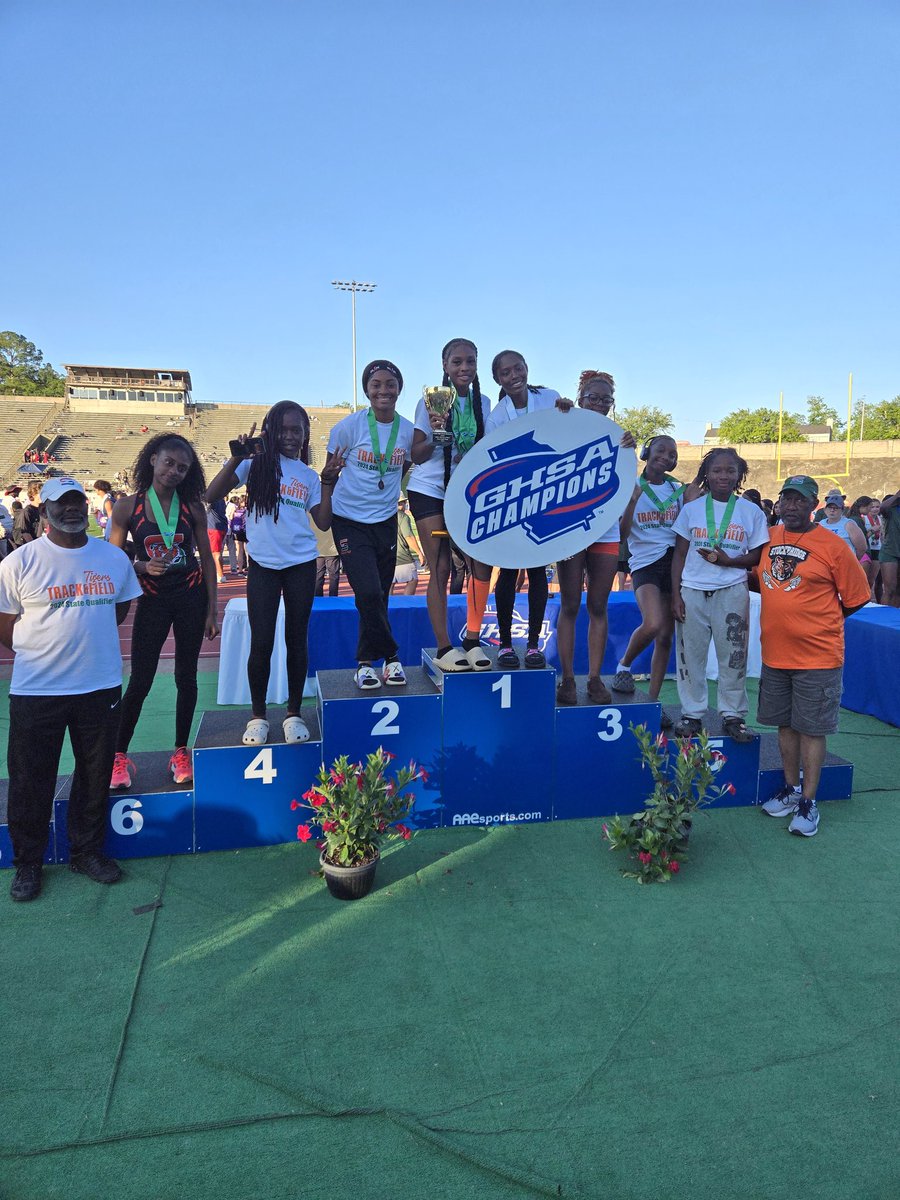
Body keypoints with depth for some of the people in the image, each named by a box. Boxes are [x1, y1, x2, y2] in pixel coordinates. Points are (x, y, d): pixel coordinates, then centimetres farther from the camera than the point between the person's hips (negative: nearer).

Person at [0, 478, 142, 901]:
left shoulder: (114, 557, 3)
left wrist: (87, 638, 7)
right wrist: (45, 649, 0)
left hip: (101, 686, 3)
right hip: (36, 691, -3)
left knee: (96, 775, 13)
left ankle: (88, 850, 31)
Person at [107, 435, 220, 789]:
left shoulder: (192, 506, 0)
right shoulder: (127, 506, -4)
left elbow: (207, 559, 3)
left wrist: (211, 611, 0)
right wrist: (142, 566, -22)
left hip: (191, 597, 1)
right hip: (152, 599, -1)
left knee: (186, 677, 8)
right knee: (139, 681, -1)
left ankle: (181, 752, 22)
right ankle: (119, 756, 16)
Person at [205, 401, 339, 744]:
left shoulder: (309, 476, 10)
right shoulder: (257, 462, 1)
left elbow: (323, 522, 3)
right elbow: (211, 496, -9)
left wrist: (329, 483, -3)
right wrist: (237, 457, -17)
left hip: (301, 565, 3)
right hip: (262, 564, -2)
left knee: (296, 639, 8)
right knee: (261, 642, -2)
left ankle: (293, 713, 19)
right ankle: (258, 716, 14)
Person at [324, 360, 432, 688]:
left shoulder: (408, 430, 0)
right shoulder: (349, 426, -9)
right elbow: (330, 473, -3)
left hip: (386, 521, 4)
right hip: (350, 522, -3)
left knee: (378, 597, 7)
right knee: (369, 594, -15)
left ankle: (366, 662, 23)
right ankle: (391, 657, 6)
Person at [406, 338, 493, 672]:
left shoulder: (483, 403, 5)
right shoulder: (432, 401, -6)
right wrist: (436, 433, -25)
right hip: (430, 491, -4)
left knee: (482, 565, -4)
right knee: (440, 570, -4)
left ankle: (472, 641, 11)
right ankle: (444, 648, 4)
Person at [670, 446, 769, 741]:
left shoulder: (752, 512, 5)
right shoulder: (692, 509, 6)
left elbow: (758, 557, 5)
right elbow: (679, 555, 6)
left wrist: (728, 561, -14)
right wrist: (676, 594, -2)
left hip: (732, 592, 0)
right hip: (692, 591, 1)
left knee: (733, 655, 2)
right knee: (690, 654, 4)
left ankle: (733, 714, 15)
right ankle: (691, 714, 15)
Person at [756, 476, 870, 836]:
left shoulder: (832, 546, -10)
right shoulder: (768, 539, 4)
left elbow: (855, 597, -3)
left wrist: (818, 623, 3)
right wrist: (786, 614, 5)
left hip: (817, 655, -5)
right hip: (774, 653, 5)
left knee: (812, 728, 4)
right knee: (786, 723, 15)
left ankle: (808, 802, 14)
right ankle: (791, 789, 31)